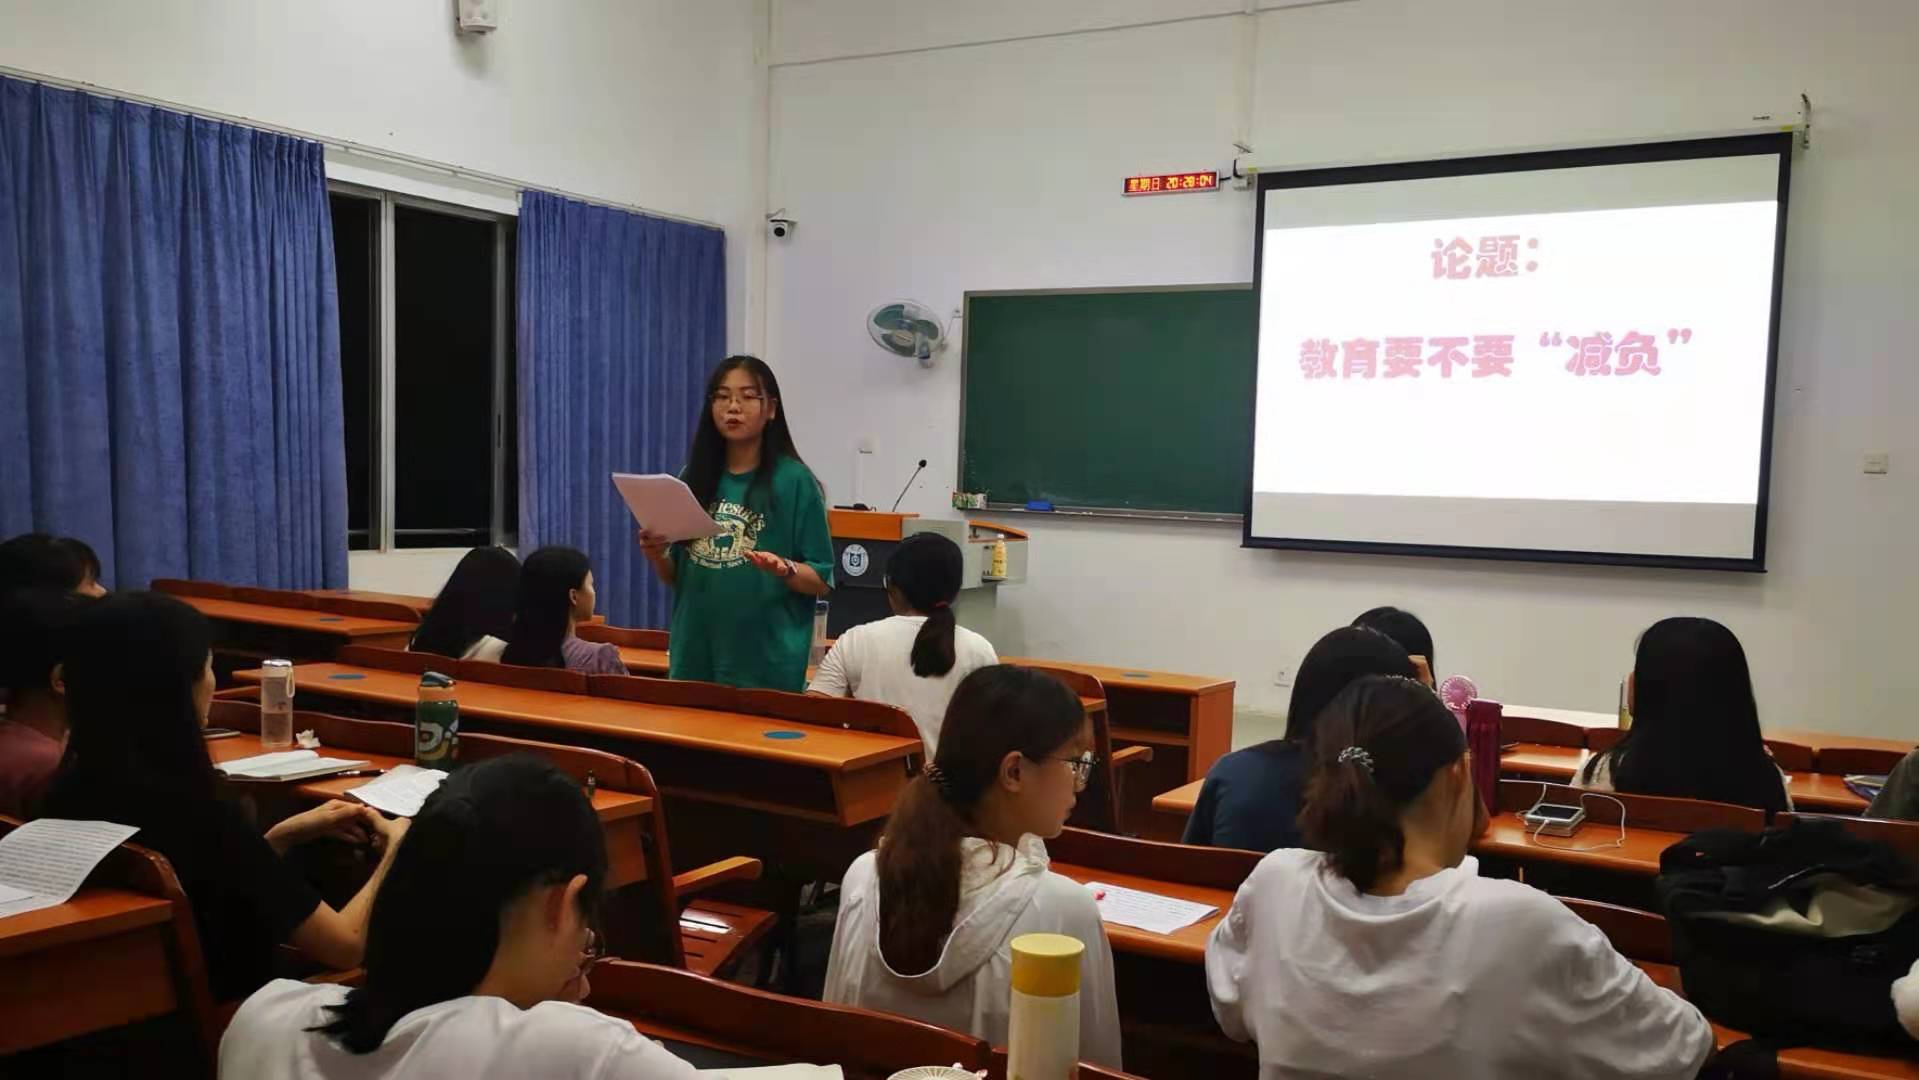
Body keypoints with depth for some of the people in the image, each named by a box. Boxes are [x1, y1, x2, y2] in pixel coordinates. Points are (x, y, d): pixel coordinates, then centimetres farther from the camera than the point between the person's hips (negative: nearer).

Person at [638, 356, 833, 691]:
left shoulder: (794, 481, -6)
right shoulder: (694, 478, 7)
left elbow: (822, 581, -5)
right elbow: (675, 578, 14)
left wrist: (785, 570, -23)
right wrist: (658, 555, -5)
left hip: (767, 664, -4)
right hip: (695, 659, 4)